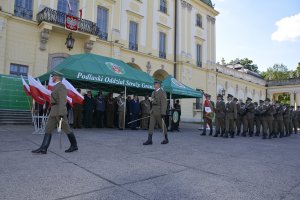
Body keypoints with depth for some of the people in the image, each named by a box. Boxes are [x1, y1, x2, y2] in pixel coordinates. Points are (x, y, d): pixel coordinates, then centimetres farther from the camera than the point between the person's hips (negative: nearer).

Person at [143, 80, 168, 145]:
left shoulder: (162, 92, -9)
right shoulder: (153, 92, 15)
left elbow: (164, 103, -15)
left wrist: (163, 113, -21)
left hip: (159, 112, -7)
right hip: (153, 111, 7)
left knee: (162, 125, 5)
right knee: (151, 125, -3)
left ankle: (166, 139, 21)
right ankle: (149, 140, -4)